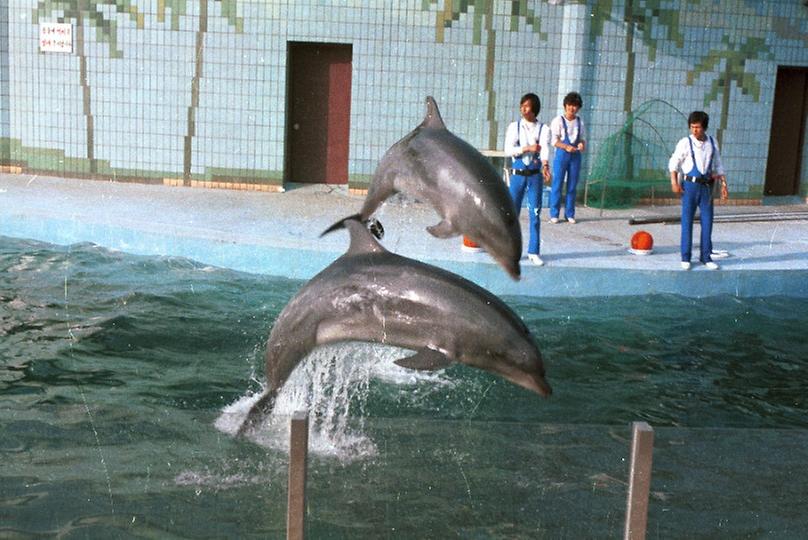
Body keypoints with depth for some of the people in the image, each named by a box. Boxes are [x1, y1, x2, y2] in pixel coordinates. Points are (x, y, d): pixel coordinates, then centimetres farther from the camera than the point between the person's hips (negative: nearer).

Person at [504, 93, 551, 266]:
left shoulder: (543, 129, 0)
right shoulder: (514, 127, 2)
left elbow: (545, 149, -16)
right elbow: (508, 149, -8)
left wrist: (545, 165, -36)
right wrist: (527, 148, -22)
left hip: (535, 175, 0)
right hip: (517, 174, 0)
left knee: (535, 214, 2)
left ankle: (534, 252, 8)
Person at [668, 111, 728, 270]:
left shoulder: (712, 143, 6)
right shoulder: (685, 143, -5)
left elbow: (718, 166, 14)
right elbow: (674, 163, -2)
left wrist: (723, 184, 7)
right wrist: (674, 182, -13)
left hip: (707, 186, 3)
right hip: (690, 185, -3)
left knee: (707, 222, 4)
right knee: (687, 221, -1)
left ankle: (706, 256, 14)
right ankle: (685, 258, 7)